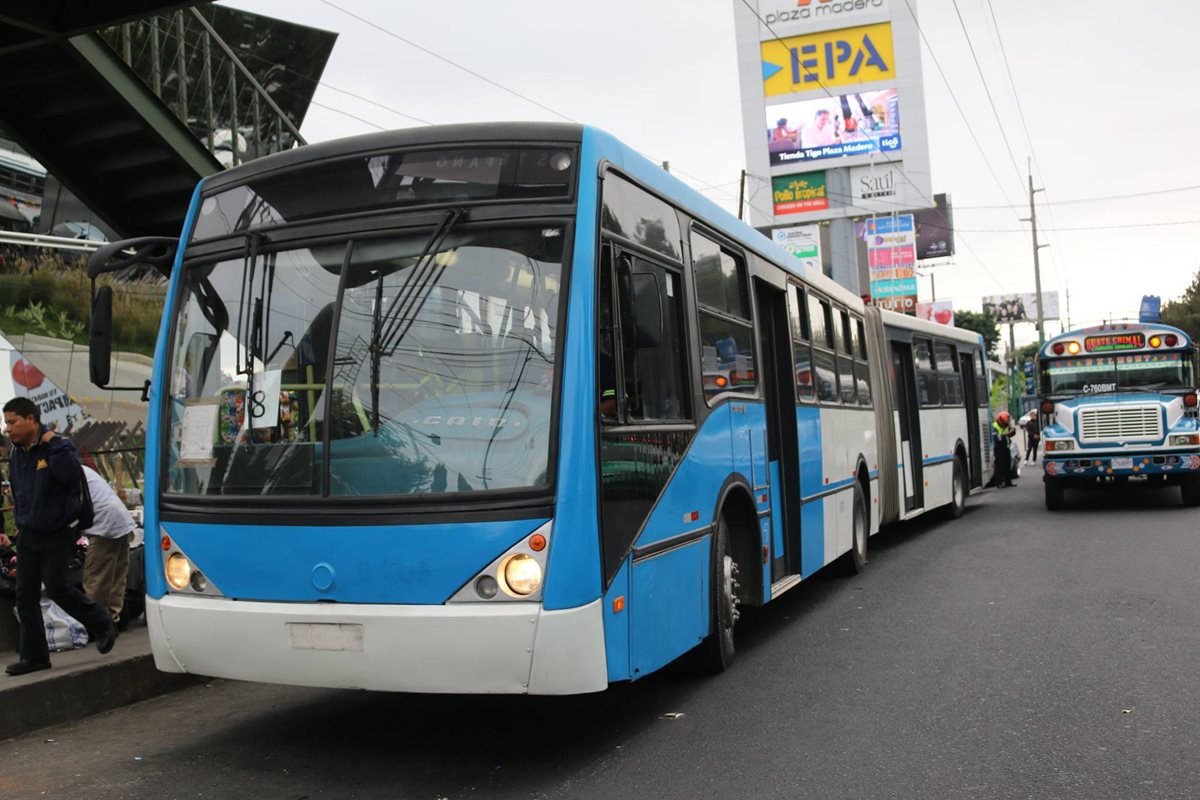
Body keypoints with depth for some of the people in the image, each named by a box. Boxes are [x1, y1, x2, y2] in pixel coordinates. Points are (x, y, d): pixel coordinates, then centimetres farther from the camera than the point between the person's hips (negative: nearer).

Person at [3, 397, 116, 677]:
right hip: (28, 534, 7)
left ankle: (102, 625, 12)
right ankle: (34, 656, 13)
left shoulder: (57, 446, -13)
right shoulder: (17, 453, 8)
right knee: (25, 594, 5)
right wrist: (20, 521, 19)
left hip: (58, 533, -7)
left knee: (55, 586, -12)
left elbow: (72, 475, -33)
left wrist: (54, 444, -28)